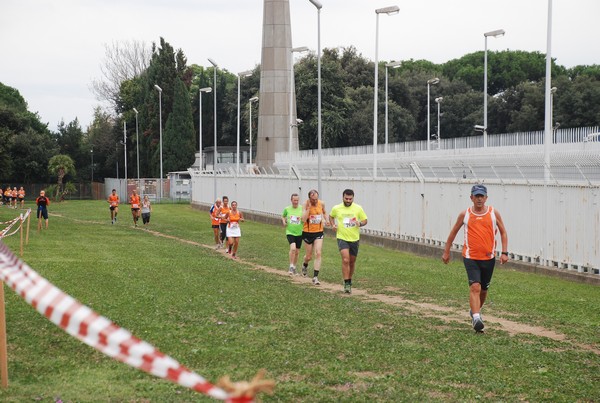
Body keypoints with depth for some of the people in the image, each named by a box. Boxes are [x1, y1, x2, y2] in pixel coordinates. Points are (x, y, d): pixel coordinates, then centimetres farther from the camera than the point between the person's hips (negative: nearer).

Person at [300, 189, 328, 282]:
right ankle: (305, 265, 46)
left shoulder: (321, 203, -3)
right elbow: (303, 219, -26)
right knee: (309, 256, 9)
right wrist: (309, 207, -29)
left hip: (319, 232, 2)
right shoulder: (306, 204, -15)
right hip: (308, 232, -2)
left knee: (318, 253, -12)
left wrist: (326, 220, 2)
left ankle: (315, 277, -8)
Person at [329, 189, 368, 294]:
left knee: (352, 262, 13)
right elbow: (331, 216, 18)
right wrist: (333, 224, -1)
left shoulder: (358, 208, -3)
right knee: (345, 260, -18)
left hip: (354, 239, 2)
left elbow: (365, 220, 5)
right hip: (342, 238, -2)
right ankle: (346, 284, -13)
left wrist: (360, 223, -17)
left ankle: (349, 280, 34)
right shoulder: (336, 208, -2)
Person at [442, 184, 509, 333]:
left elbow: (503, 232, 9)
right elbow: (453, 232, 11)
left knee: (483, 289, 16)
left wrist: (504, 252, -2)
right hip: (470, 257, -2)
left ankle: (475, 311, 41)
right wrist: (446, 252, 13)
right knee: (475, 287, -19)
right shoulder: (465, 214, 0)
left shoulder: (493, 213, 2)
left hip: (488, 258, 2)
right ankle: (476, 318, -25)